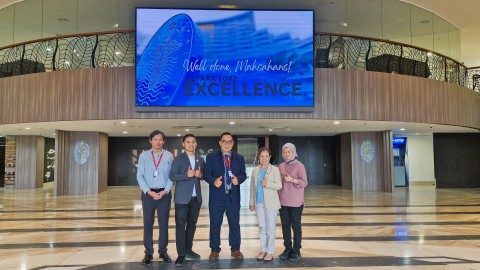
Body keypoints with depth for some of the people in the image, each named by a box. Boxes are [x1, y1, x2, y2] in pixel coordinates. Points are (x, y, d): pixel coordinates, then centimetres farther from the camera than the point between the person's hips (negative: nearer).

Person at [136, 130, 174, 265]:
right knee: (148, 224, 5)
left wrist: (165, 191, -11)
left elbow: (171, 176, 0)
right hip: (148, 194, 0)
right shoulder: (143, 156, 2)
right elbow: (140, 176, -2)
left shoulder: (169, 156, 1)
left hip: (164, 194, 0)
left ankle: (163, 251, 20)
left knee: (164, 224, 7)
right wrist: (149, 192, -11)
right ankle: (148, 253, 16)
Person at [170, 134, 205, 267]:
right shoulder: (178, 159, -3)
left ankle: (188, 249, 26)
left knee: (192, 225, 13)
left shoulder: (200, 159, 10)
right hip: (182, 197, -4)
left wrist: (200, 175, -7)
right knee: (180, 225, -2)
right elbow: (172, 176, -10)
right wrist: (187, 175, -21)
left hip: (196, 197, 5)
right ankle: (181, 255, 4)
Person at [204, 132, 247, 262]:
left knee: (234, 223, 9)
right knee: (215, 223, 5)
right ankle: (215, 250, 18)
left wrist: (238, 179, -14)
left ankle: (235, 249, 23)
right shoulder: (211, 156, 1)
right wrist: (214, 181, -23)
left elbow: (243, 174, 8)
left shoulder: (239, 158, 9)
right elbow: (206, 174, -4)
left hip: (233, 196, 2)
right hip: (216, 195, -2)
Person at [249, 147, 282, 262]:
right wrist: (252, 202, 9)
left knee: (270, 228, 4)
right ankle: (263, 249, 24)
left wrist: (267, 183, -24)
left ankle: (270, 251, 15)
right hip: (259, 203, 4)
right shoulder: (255, 170, 7)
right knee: (261, 227, 12)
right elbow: (252, 187, 10)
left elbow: (279, 186, -8)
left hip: (271, 203, -4)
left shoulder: (275, 169, -5)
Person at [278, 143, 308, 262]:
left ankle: (296, 251, 12)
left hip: (295, 202, -5)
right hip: (283, 202, 5)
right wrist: (278, 197, 12)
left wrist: (292, 179, -24)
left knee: (296, 227, 3)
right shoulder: (281, 166, 8)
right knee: (285, 226, 10)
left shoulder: (299, 165, -7)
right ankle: (287, 248, 22)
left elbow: (304, 182, -10)